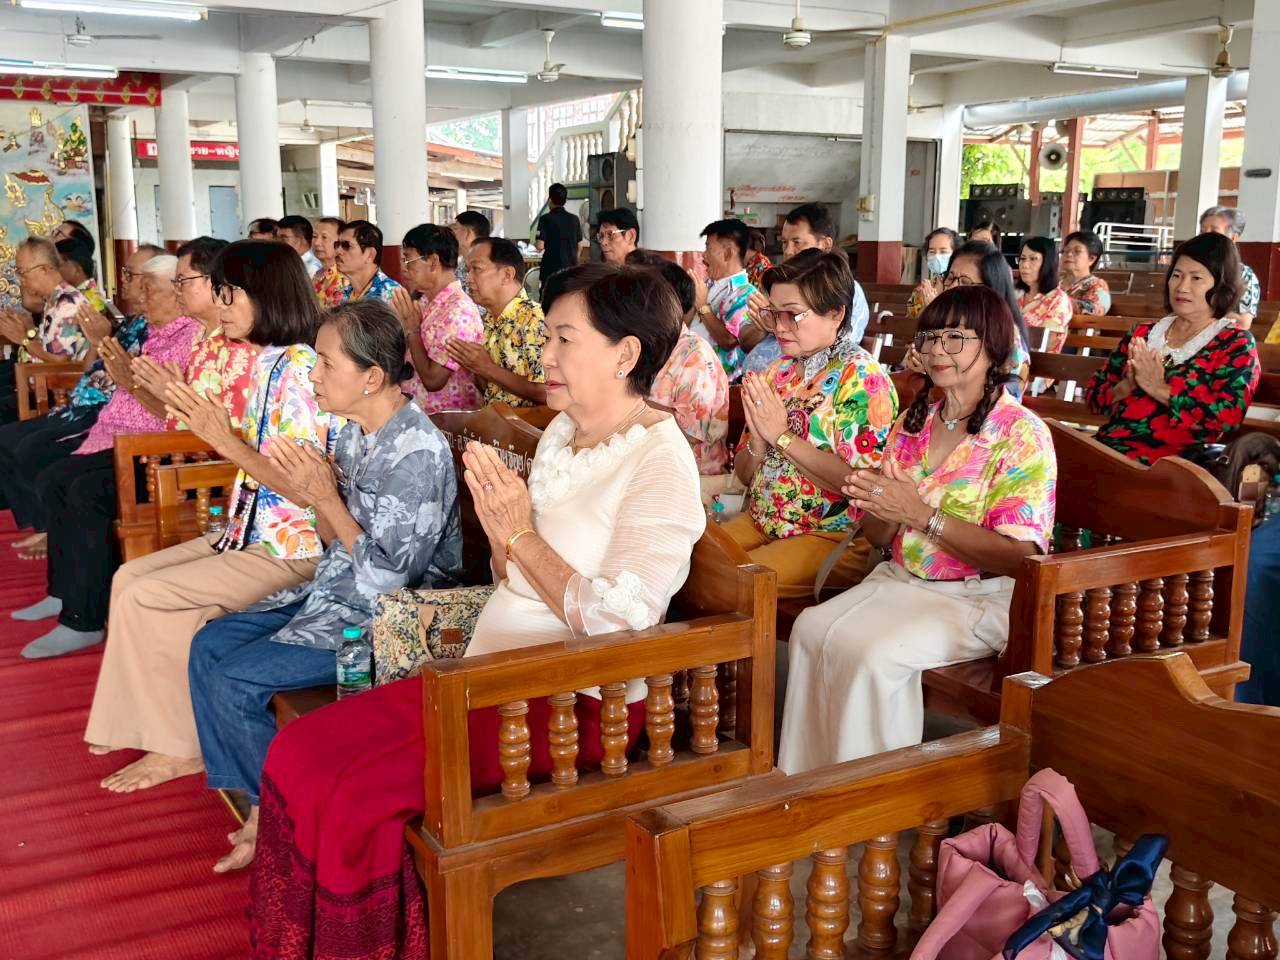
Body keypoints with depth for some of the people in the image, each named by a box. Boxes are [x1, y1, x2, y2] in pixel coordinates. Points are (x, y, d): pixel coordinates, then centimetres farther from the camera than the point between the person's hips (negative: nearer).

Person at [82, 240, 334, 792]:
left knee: (144, 597, -13)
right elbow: (259, 456, 10)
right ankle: (145, 722, 16)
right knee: (130, 577, 7)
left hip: (292, 548, -10)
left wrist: (224, 440, -25)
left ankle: (182, 747, 2)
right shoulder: (269, 361, 10)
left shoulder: (297, 368, -19)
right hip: (253, 532, 10)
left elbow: (302, 484, -24)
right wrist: (203, 420, 3)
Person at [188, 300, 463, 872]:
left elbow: (387, 576, -23)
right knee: (209, 645, 5)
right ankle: (253, 798, 11)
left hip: (387, 621, -10)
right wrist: (308, 489, -6)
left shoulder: (418, 453, -23)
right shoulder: (355, 434, 4)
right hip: (335, 593, 10)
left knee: (235, 681, -15)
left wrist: (326, 497, -18)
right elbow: (342, 540, 12)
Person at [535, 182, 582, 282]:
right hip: (571, 268, 4)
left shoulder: (545, 219, -8)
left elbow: (540, 246, -12)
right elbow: (579, 245, 12)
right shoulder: (574, 219, 6)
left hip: (552, 268, -4)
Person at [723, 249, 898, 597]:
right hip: (762, 522, 7)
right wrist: (758, 442, -11)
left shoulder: (860, 376, -11)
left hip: (833, 535, -7)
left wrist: (782, 436, -17)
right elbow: (744, 475, 12)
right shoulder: (779, 371, 9)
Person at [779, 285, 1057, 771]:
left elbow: (1020, 558, -18)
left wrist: (921, 514, -24)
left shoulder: (1023, 435, -10)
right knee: (811, 630, -18)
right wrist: (880, 505, -14)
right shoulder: (914, 421, 9)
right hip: (899, 580, 6)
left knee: (876, 655, -28)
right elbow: (879, 535, 11)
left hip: (979, 598, -6)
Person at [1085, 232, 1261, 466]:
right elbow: (1093, 395, 15)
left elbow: (1227, 416, -12)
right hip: (1106, 446, 5)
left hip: (1169, 462, -5)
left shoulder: (1236, 344, 4)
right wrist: (1125, 387, -5)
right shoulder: (1143, 333, 18)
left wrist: (1159, 388, -12)